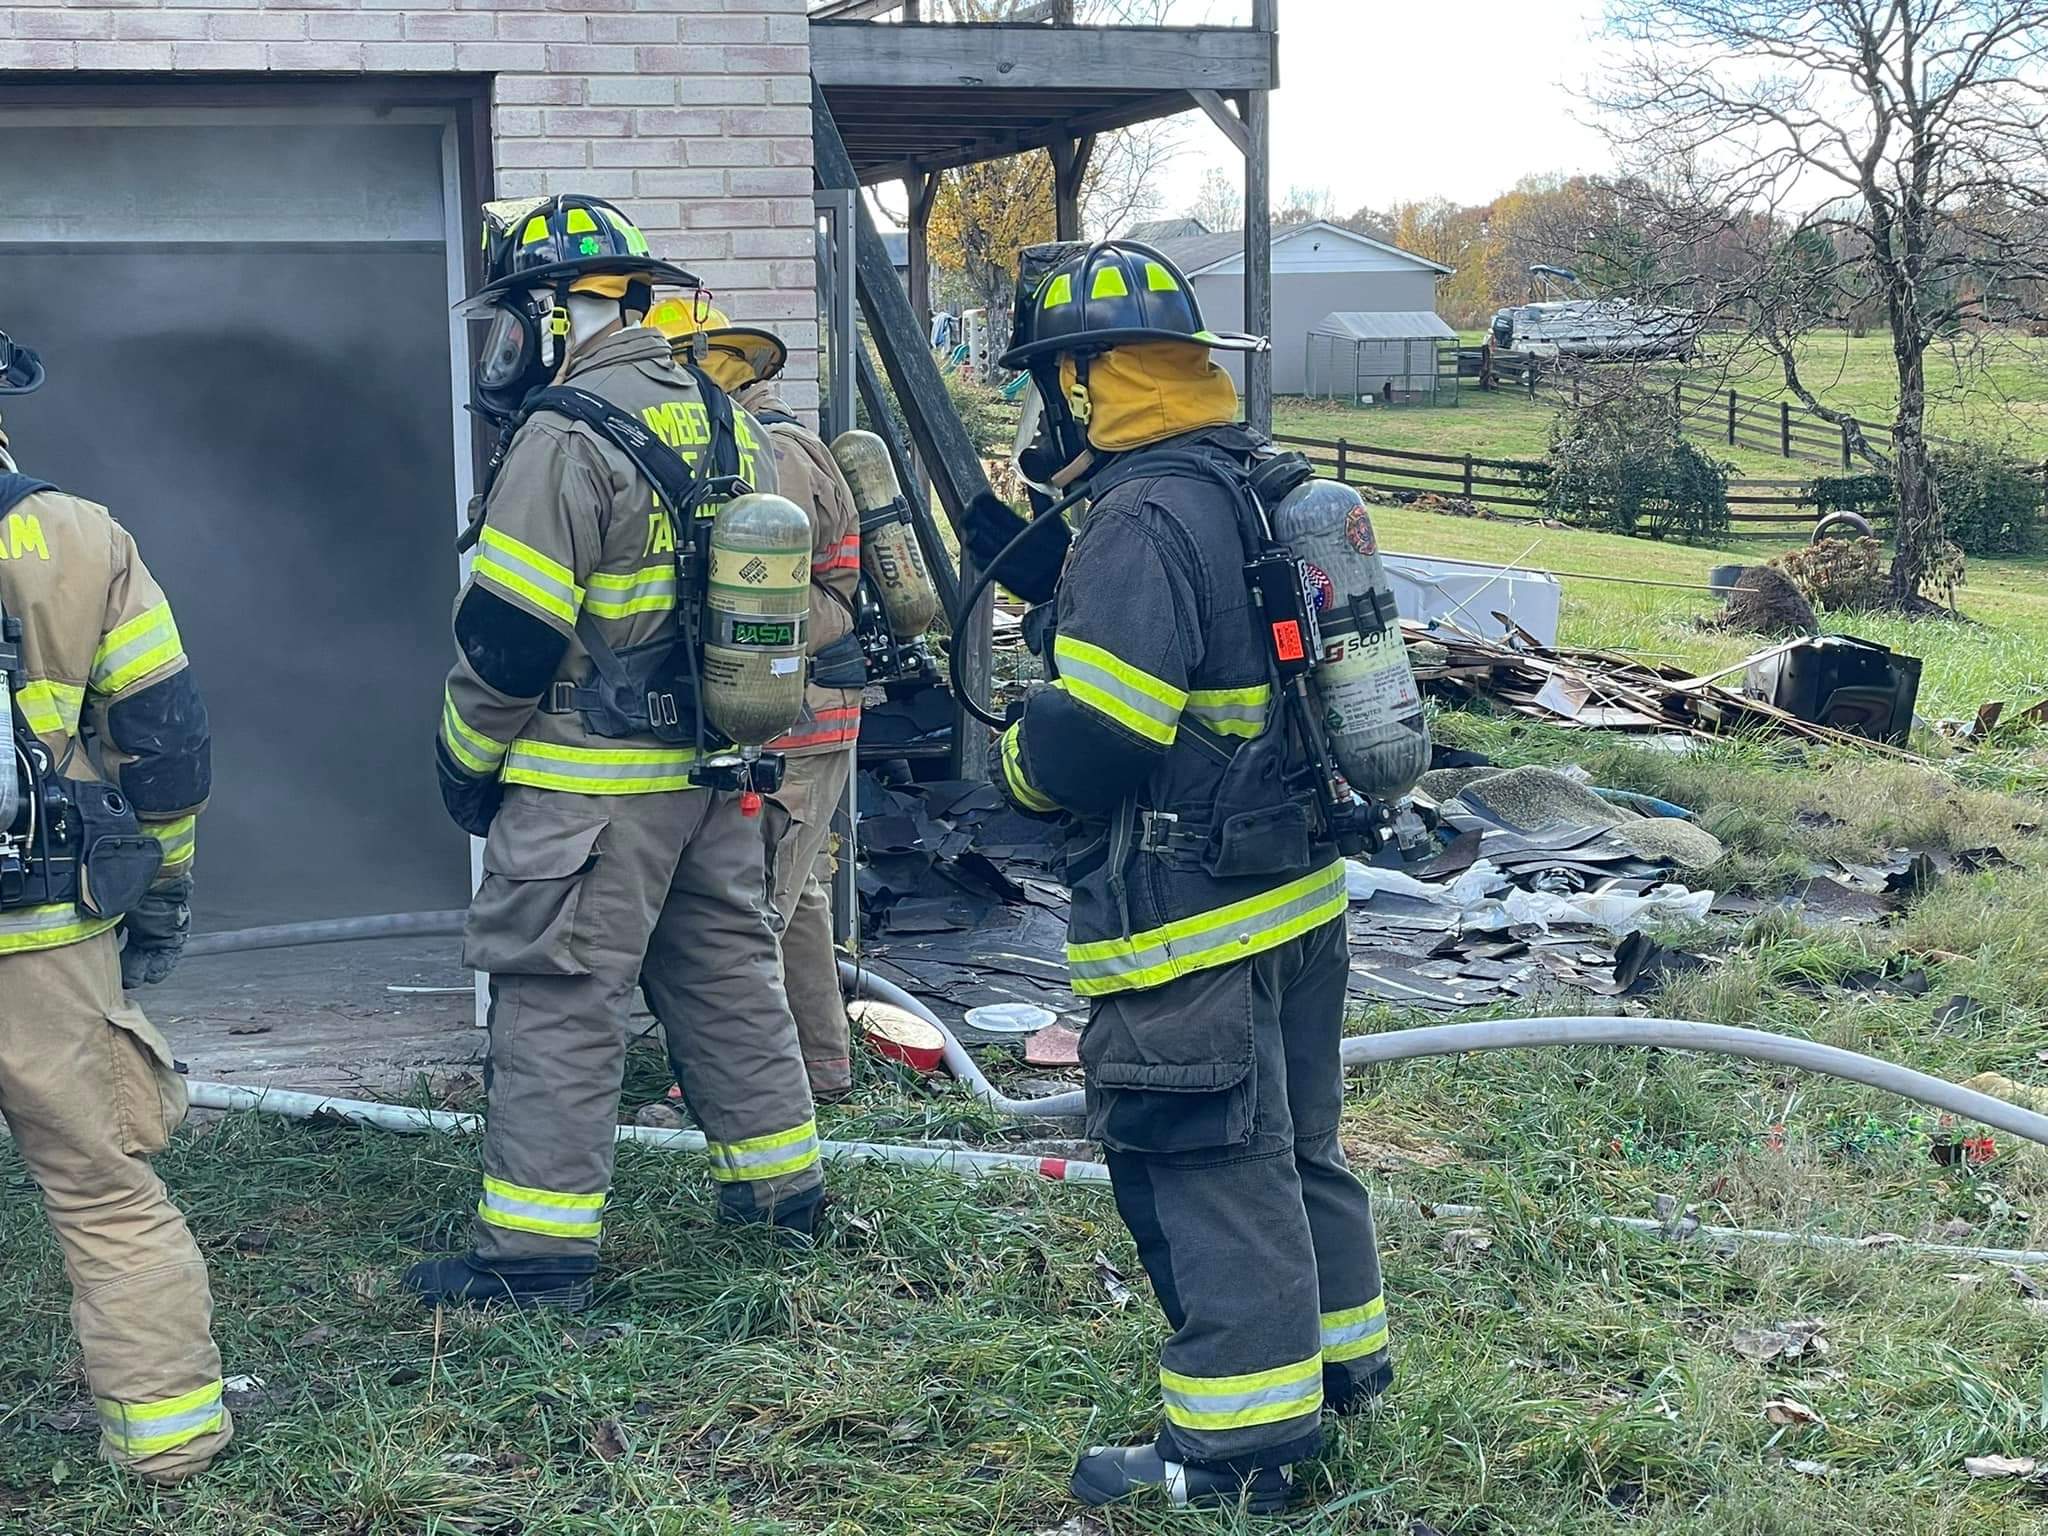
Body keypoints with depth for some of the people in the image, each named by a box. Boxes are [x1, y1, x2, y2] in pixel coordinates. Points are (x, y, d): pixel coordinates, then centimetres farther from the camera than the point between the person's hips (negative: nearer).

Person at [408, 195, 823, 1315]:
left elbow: (508, 634, -17)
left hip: (590, 785, -8)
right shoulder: (726, 422, 10)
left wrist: (467, 759, -3)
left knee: (558, 1000, -3)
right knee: (727, 970, 18)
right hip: (717, 768, 8)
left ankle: (536, 1247, 1)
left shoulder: (568, 439, -17)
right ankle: (779, 1182, 29)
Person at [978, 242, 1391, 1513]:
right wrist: (1039, 564, 15)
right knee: (1293, 1140, 21)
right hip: (1298, 885, 10)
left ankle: (1240, 1444, 7)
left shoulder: (1143, 516, -20)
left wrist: (1020, 762, -4)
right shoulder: (1250, 487, 10)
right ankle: (1339, 1357, 36)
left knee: (1207, 1170, -1)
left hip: (1191, 918, -10)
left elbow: (1094, 733, -25)